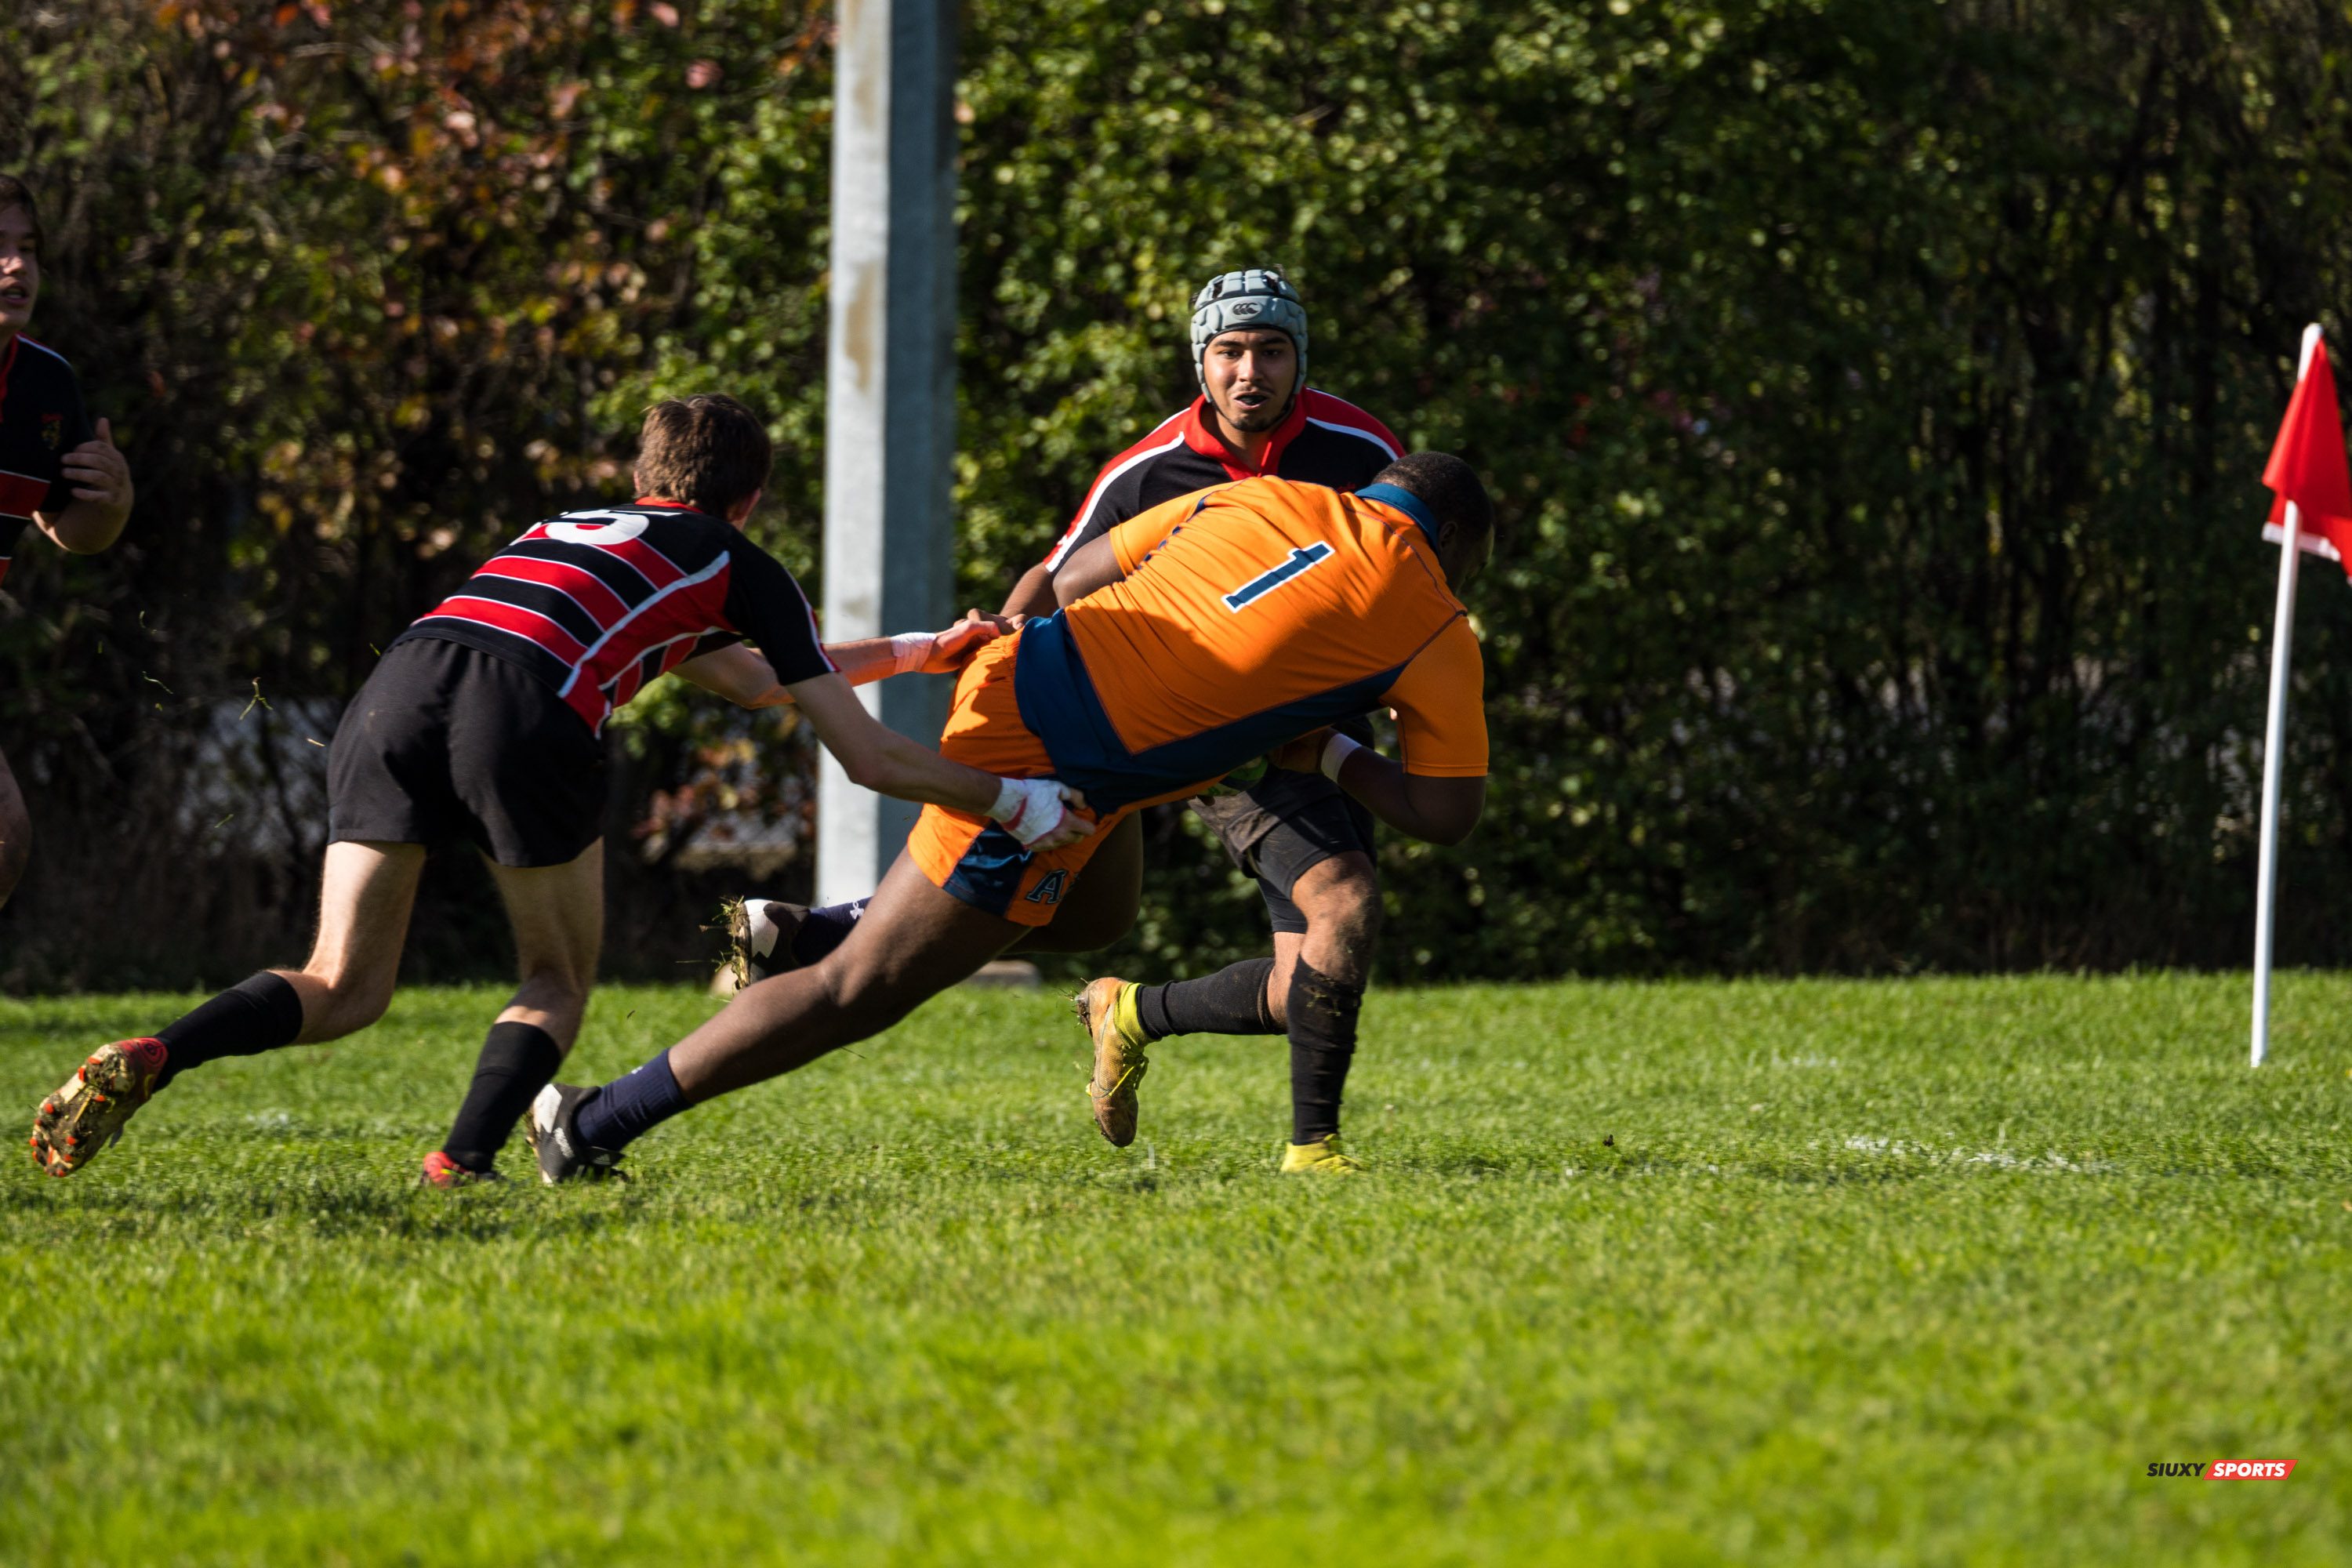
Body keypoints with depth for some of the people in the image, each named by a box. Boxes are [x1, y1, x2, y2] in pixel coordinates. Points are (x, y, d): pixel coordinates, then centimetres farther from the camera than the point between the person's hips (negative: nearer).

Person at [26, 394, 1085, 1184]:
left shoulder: (574, 529, 41)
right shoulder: (731, 562, 24)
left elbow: (754, 682, 54)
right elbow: (866, 756, 23)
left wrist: (916, 650, 60)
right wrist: (1015, 805, 35)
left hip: (400, 683, 5)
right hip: (527, 709, -5)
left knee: (342, 992, 8)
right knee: (560, 981, 17)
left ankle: (153, 1059, -18)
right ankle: (466, 1161, -6)